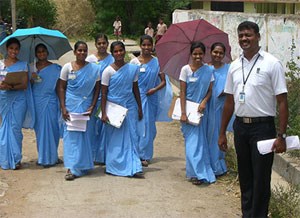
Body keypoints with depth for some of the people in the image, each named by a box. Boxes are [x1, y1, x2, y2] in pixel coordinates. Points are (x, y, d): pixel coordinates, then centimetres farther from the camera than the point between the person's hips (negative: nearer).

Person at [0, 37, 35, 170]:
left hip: (18, 100, -1)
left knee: (15, 128, -2)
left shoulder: (23, 65, 3)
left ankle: (16, 159, 6)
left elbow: (24, 85, -5)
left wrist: (11, 87, -20)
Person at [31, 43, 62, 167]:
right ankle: (43, 157, 12)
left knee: (50, 128, -1)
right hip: (36, 101, 2)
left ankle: (50, 157, 11)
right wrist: (32, 79, -11)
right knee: (39, 128, 2)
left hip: (50, 101, -1)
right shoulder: (32, 68, 9)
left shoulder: (55, 68, 3)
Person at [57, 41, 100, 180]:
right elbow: (61, 88, 1)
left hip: (86, 106, 1)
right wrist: (63, 108, -7)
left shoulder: (94, 68, 2)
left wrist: (92, 107, -5)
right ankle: (72, 168, -5)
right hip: (71, 105, -1)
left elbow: (97, 89, 5)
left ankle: (83, 166, 20)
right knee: (71, 135, -5)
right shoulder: (67, 67, 0)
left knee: (85, 135, 6)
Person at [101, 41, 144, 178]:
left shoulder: (133, 68, 3)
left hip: (129, 107, 3)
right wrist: (103, 113, -9)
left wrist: (140, 108, 12)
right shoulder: (108, 71, -6)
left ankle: (134, 168, 4)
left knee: (131, 137, 2)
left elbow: (135, 89, 11)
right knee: (115, 139, 4)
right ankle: (115, 167, 15)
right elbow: (103, 93, -5)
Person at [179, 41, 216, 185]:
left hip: (201, 109, 3)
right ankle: (196, 173, -2)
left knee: (201, 140, 9)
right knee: (192, 140, -4)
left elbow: (210, 90, 7)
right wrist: (183, 113, -12)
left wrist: (204, 102, -13)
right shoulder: (186, 69, -6)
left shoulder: (209, 70, 2)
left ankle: (202, 171, 19)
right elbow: (182, 92, -7)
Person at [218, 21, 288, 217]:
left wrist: (281, 136, -15)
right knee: (245, 177, 14)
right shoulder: (235, 66, 9)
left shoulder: (272, 64, -7)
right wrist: (222, 133, 14)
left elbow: (282, 101, -10)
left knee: (261, 179, 0)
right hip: (240, 126, 5)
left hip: (263, 127, -5)